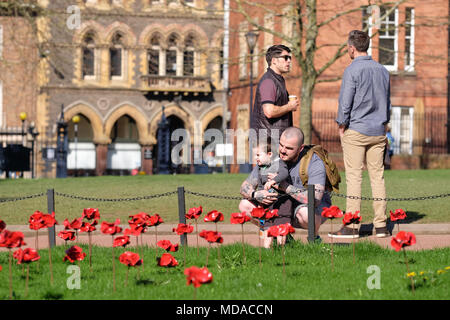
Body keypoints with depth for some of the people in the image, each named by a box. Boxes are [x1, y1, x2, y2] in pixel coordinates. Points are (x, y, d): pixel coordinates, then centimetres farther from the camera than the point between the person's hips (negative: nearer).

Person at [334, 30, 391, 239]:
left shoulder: (352, 70, -10)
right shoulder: (382, 70, 10)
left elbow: (345, 102, -11)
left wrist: (342, 126, 2)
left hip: (356, 131, -6)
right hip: (378, 131, 6)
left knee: (354, 177, -5)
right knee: (378, 176, 6)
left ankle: (351, 225, -6)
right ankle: (381, 225, 5)